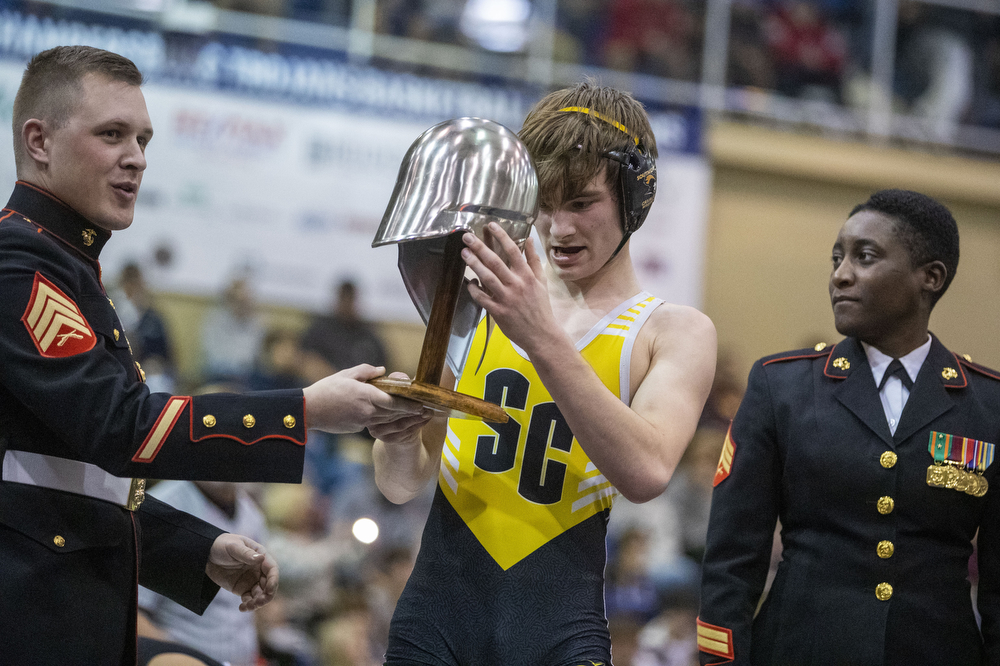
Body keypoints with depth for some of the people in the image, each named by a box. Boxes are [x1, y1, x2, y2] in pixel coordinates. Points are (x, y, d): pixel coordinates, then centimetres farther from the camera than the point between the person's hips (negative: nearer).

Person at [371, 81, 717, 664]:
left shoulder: (676, 333, 3)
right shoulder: (482, 303, 10)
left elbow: (646, 473, -17)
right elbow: (404, 484, 14)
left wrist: (542, 338, -23)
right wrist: (400, 440, -10)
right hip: (435, 612, 2)